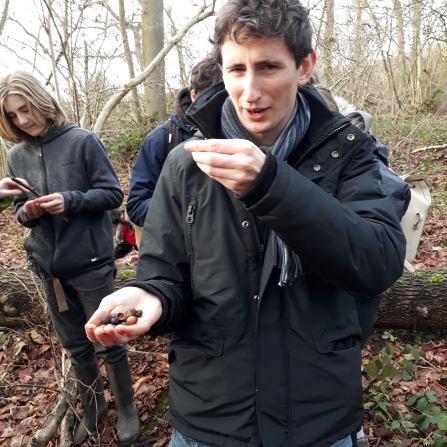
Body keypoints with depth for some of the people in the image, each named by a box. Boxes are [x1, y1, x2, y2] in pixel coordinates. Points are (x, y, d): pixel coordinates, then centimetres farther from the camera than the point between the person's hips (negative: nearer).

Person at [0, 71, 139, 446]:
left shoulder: (83, 141, -9)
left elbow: (113, 194, -9)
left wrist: (71, 201, -23)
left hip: (91, 262, -4)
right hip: (49, 266, 5)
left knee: (108, 342, 8)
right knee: (75, 346, 18)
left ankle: (127, 408, 31)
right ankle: (93, 407, 40)